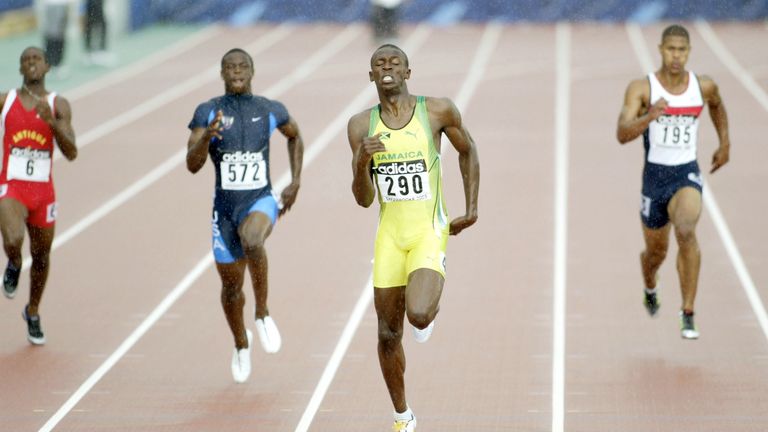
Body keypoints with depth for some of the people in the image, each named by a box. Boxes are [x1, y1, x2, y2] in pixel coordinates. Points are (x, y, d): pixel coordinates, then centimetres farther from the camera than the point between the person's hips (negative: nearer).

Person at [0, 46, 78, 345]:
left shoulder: (58, 106, 0)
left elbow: (71, 153, -9)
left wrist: (51, 122, -21)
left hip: (43, 190, 2)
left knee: (41, 256, 12)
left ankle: (33, 313, 36)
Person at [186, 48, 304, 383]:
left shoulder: (271, 111, -1)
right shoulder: (207, 112, -4)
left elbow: (295, 137, 21)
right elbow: (192, 165, -12)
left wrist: (295, 183, 13)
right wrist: (206, 137, -32)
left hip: (260, 201, -2)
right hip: (225, 206, 2)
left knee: (253, 243, -37)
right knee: (231, 284, 13)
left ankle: (263, 314, -16)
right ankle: (241, 346, 40)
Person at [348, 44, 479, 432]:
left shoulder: (437, 111, -4)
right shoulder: (362, 126, 1)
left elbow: (467, 151, 15)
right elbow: (364, 200, 1)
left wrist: (472, 208, 11)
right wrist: (361, 162, -18)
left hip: (429, 232, -3)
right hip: (389, 235, 3)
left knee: (418, 315, -26)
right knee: (389, 333, 6)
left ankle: (431, 305, 13)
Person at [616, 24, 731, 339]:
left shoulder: (704, 86, -1)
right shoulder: (641, 88, -10)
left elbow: (717, 106, 25)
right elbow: (622, 135, -22)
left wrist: (725, 143, 21)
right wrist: (650, 115, -38)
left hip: (687, 174, 0)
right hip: (655, 175, 0)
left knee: (686, 232, -29)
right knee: (656, 251, 16)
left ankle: (688, 313, -25)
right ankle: (650, 289, 53)